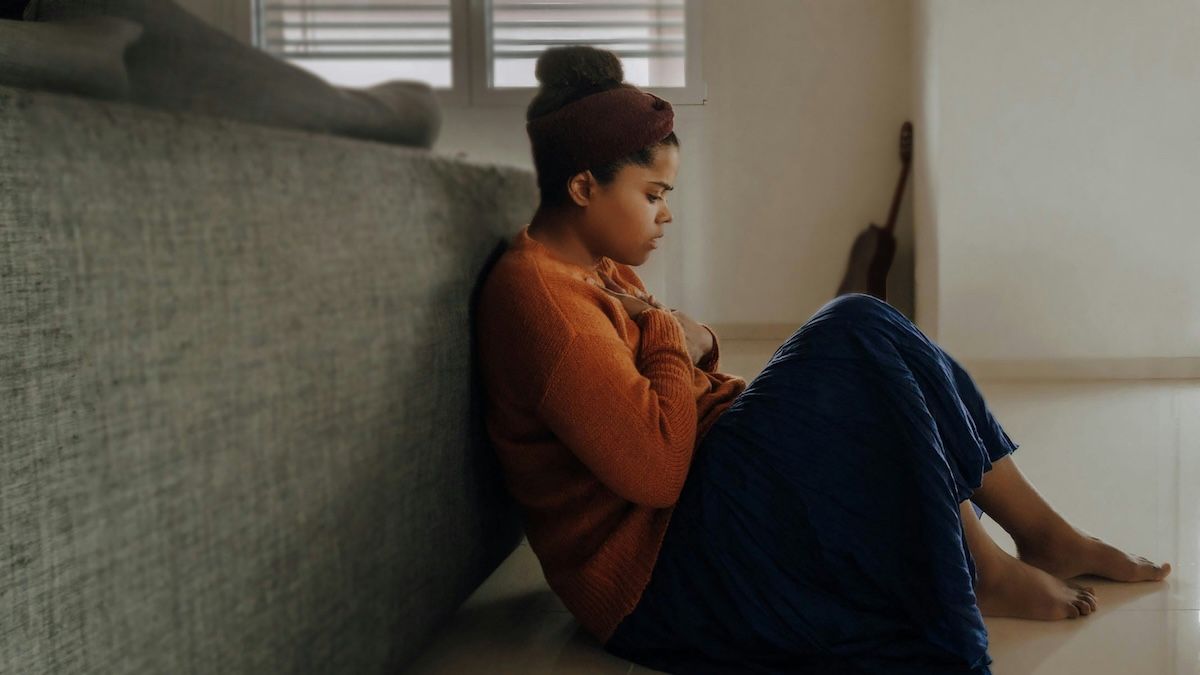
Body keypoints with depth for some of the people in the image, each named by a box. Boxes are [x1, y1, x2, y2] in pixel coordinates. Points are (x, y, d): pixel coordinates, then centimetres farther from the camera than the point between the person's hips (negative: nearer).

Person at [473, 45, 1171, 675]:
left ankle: (1046, 532, 6)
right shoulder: (533, 290, -19)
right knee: (856, 333, -17)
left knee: (860, 336, 3)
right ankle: (981, 573, -4)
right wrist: (674, 338, -12)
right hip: (657, 578, -11)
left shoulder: (605, 271, 15)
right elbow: (655, 468, -26)